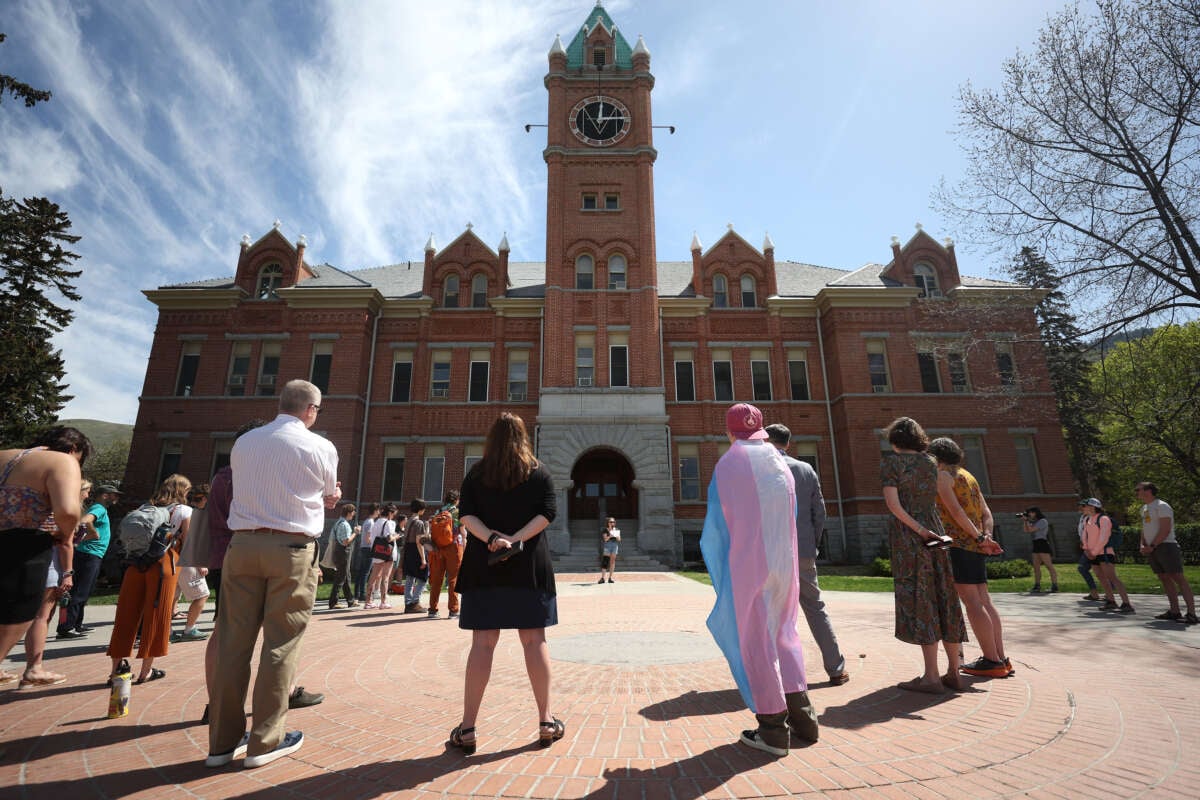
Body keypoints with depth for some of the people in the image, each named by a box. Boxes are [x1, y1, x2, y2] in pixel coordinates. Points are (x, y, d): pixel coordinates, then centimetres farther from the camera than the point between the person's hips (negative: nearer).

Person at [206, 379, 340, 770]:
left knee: (234, 640, 10)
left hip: (243, 544, 5)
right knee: (280, 643, 5)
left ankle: (223, 741, 20)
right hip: (292, 549, -4)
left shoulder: (243, 442, 10)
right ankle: (264, 741, 14)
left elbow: (246, 491, 18)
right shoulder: (321, 447, -3)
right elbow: (329, 498, 7)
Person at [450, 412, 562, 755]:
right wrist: (515, 539, -15)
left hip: (484, 564, 1)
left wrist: (491, 539, -15)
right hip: (529, 565, 0)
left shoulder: (476, 472, 7)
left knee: (482, 643, 4)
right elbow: (547, 513, -8)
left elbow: (465, 514, -4)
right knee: (534, 640, 7)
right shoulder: (539, 471, 5)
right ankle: (546, 721, 13)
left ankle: (467, 728, 8)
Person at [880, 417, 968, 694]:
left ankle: (931, 676, 1)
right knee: (944, 599, 10)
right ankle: (953, 673, 17)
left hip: (907, 535, -5)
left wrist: (918, 529, -10)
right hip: (934, 531, 6)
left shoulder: (891, 461, -5)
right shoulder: (930, 461, 10)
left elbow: (892, 502, -14)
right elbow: (935, 499, 9)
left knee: (918, 601, -2)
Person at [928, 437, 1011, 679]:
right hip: (976, 548, 9)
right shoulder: (968, 476, 22)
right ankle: (1001, 659, 10)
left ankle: (992, 661, -6)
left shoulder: (941, 475, -3)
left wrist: (979, 537, -11)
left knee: (971, 601, -7)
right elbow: (986, 513, 15)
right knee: (984, 600, 8)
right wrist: (987, 536, 2)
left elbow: (955, 510, -14)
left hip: (958, 544, -8)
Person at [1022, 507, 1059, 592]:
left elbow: (1031, 530, -12)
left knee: (1049, 566, -9)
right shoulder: (1035, 522, 18)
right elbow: (1026, 531, 15)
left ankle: (1054, 586, -9)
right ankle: (1037, 586, 9)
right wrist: (1025, 522, 10)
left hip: (1042, 544, -8)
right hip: (1036, 545, 8)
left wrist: (1027, 521, 0)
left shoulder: (1043, 521, -6)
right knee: (1036, 567, 6)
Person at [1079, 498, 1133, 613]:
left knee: (1112, 577, -15)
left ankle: (1126, 605, -16)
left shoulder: (1104, 519, -13)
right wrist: (1086, 550, 2)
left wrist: (1094, 552, -14)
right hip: (1093, 554, 8)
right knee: (1101, 577, 12)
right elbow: (1085, 536, 15)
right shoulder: (1087, 519, 11)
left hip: (1105, 553, -8)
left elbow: (1104, 539, -17)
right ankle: (1111, 602, 21)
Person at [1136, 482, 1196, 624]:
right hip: (1151, 549, 9)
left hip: (1166, 546, -9)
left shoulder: (1161, 506, -9)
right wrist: (1143, 545, 8)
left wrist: (1152, 546, -16)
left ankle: (1191, 614, -10)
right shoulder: (1144, 508, 18)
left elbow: (1165, 530, -15)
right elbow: (1144, 529, 21)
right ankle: (1174, 611, 14)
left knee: (1178, 578, -9)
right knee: (1164, 579, 9)